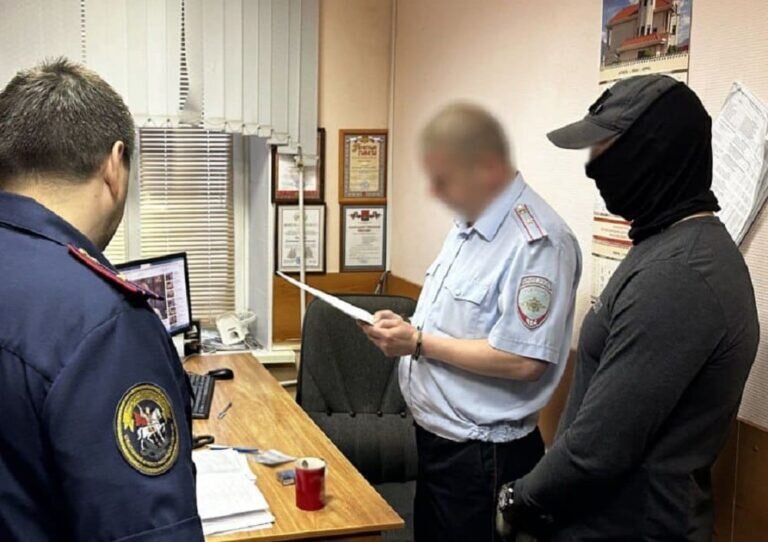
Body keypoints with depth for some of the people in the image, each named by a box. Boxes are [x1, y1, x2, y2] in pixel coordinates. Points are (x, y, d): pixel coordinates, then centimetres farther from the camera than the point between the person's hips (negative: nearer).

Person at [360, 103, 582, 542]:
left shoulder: (537, 242, -24)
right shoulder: (469, 223, 8)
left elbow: (522, 361, -28)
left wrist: (418, 342, -21)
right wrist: (406, 328, 1)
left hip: (482, 454, -9)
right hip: (436, 437, 9)